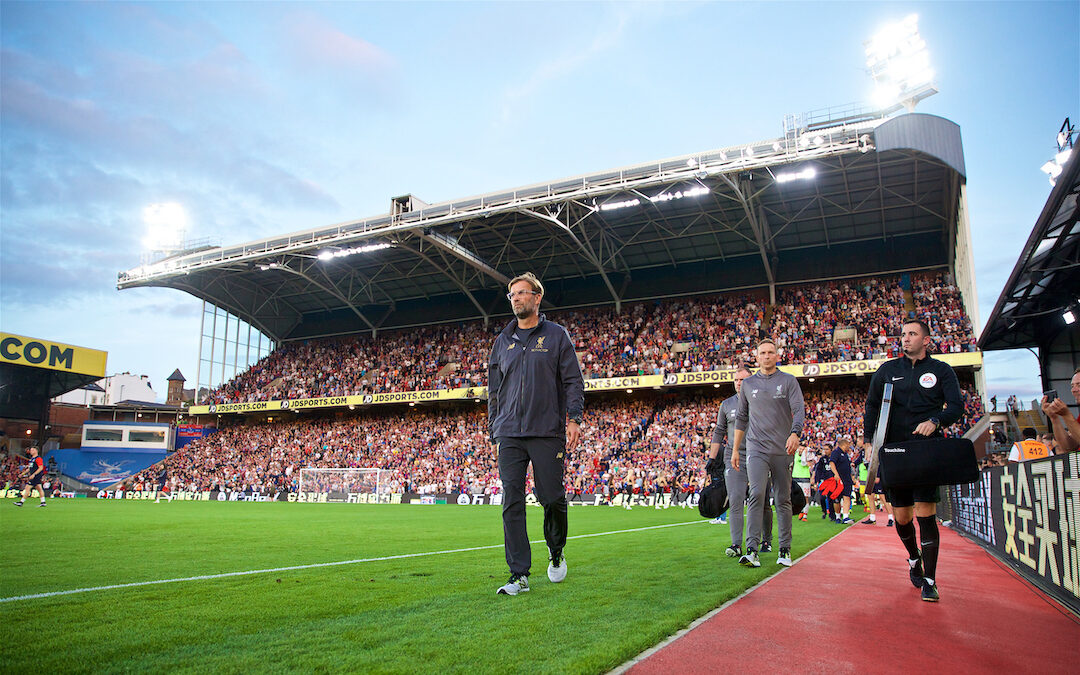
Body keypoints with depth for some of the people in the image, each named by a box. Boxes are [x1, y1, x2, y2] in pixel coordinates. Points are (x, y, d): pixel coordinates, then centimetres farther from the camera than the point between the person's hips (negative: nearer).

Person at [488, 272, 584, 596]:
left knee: (552, 498, 0)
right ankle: (519, 575, 3)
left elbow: (573, 380, 3)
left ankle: (556, 553, 28)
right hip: (509, 434, 3)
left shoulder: (556, 335, 7)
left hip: (547, 432, -3)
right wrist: (494, 431, 14)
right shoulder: (503, 341, 16)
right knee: (512, 502, -3)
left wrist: (574, 418, -9)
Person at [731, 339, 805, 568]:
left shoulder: (788, 381, 5)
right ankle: (751, 550, -16)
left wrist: (795, 433, -27)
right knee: (757, 495, -13)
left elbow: (799, 409, -7)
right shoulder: (748, 384, 12)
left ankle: (785, 550, 14)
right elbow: (741, 418, 18)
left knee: (783, 500, 4)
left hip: (783, 450, -1)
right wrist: (735, 450, 16)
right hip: (756, 448, 1)